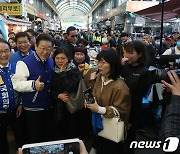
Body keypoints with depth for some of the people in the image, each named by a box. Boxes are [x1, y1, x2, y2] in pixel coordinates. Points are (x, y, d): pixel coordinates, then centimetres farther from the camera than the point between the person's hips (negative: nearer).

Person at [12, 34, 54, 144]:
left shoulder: (52, 61, 6)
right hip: (33, 108, -5)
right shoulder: (24, 63, -15)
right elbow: (16, 84, -22)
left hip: (49, 106, 6)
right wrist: (33, 85, -35)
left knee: (48, 137, 21)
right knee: (35, 139, 9)